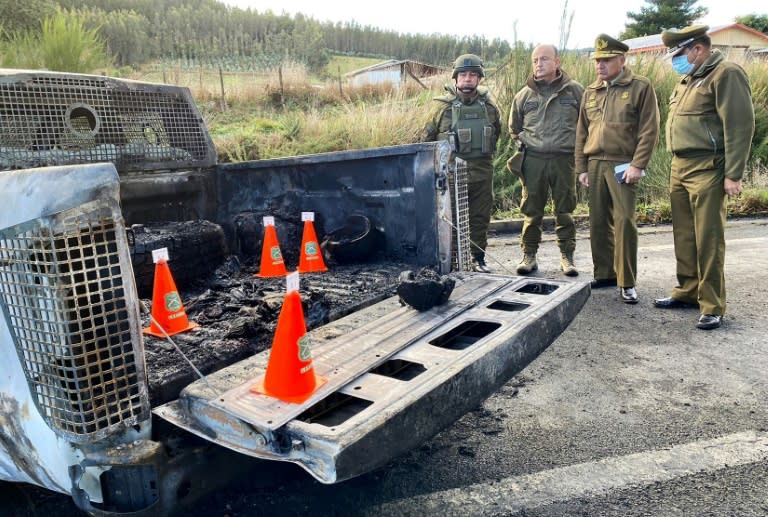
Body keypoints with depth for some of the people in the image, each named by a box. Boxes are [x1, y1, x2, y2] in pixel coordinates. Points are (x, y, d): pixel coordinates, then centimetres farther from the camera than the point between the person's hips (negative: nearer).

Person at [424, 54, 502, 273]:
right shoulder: (444, 106, -3)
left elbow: (497, 132, 21)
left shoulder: (489, 105, 5)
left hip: (482, 172, 3)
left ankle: (478, 258, 19)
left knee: (480, 217, 8)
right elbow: (428, 137, 6)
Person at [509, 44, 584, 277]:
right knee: (531, 211, 4)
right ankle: (529, 255, 14)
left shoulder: (575, 91, 5)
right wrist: (522, 146, 10)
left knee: (565, 210, 5)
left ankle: (567, 256, 16)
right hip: (533, 161, 1)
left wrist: (577, 148, 5)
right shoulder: (524, 95, 8)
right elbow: (514, 128, 20)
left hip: (564, 159, -1)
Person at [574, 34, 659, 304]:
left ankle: (627, 283, -1)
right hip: (595, 165, 5)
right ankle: (604, 274, 20)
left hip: (623, 165, -5)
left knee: (624, 221, -8)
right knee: (598, 222, 8)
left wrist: (637, 165, -13)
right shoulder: (591, 92, 15)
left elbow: (649, 130, -6)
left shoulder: (640, 87, 0)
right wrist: (582, 167, 10)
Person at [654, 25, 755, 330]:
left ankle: (712, 307, 2)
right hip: (680, 168, 8)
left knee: (708, 239, -5)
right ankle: (687, 292, 24)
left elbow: (740, 126, -14)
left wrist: (733, 175, -17)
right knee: (684, 236, 12)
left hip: (707, 170, -8)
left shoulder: (726, 75, -8)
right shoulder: (689, 79, 19)